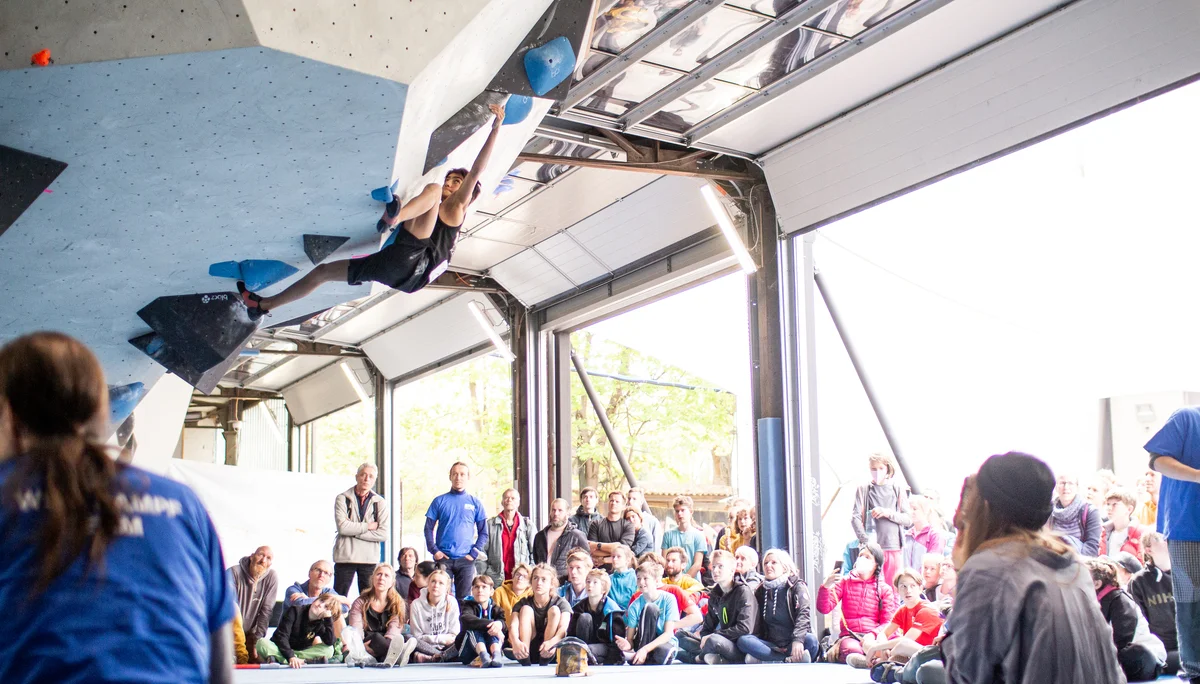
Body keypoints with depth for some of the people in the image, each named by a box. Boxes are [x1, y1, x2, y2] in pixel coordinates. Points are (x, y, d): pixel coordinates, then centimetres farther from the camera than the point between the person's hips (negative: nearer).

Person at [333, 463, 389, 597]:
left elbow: (383, 534, -4)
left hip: (370, 558, 1)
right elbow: (342, 527, -11)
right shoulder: (342, 499, 4)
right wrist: (368, 526, -7)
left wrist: (353, 531, -9)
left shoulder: (380, 503, 6)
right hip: (345, 556, -1)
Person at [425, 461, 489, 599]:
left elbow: (483, 533, 9)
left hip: (465, 559, 1)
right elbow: (428, 529, 6)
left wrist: (474, 553, -4)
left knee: (464, 598, 4)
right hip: (443, 558, -1)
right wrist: (434, 551, -6)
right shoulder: (440, 501, 6)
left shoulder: (475, 503, 8)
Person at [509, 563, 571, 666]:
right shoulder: (523, 603, 1)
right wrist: (516, 642, -43)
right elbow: (513, 626, -17)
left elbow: (563, 628, -21)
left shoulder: (561, 603, -3)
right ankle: (524, 659, -31)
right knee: (526, 609, -15)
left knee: (554, 610, -18)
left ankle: (545, 661, -26)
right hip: (529, 651, 1)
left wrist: (551, 642, -46)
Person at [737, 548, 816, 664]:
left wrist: (797, 639, -31)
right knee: (742, 640, -24)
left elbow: (803, 614, -13)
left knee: (810, 640, -35)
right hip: (771, 644, 3)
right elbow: (758, 624, 12)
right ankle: (789, 660, -35)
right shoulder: (761, 591, 16)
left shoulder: (797, 586, 3)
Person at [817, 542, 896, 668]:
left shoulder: (884, 589, 15)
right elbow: (824, 609, 6)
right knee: (852, 649, -42)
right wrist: (825, 588, -15)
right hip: (849, 636, -1)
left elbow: (888, 623, 7)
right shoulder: (845, 582, 16)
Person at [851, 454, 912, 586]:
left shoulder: (898, 490, 12)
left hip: (894, 547, 1)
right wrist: (866, 540, -13)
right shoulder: (863, 490, 8)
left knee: (892, 588, 0)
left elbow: (908, 519, 9)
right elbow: (855, 517, 0)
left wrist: (888, 513, -7)